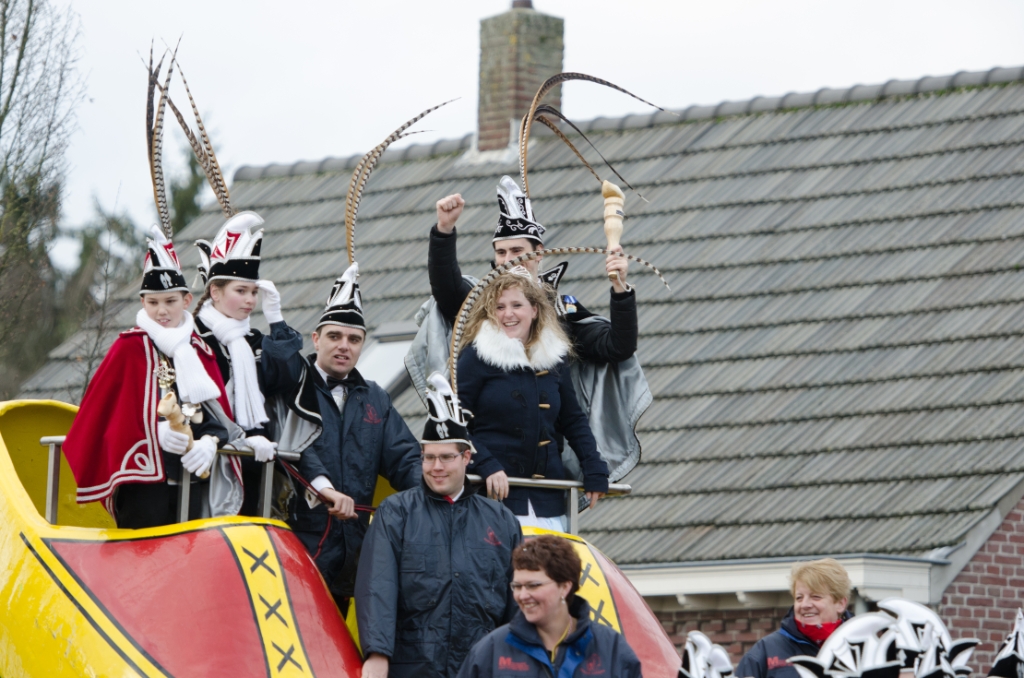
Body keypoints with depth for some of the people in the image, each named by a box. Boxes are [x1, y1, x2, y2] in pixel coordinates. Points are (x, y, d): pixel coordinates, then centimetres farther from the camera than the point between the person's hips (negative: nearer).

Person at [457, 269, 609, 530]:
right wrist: (486, 467, -19)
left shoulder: (554, 356, 11)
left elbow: (573, 420, 20)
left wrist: (595, 471, 9)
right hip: (493, 495, -4)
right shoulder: (478, 355, -2)